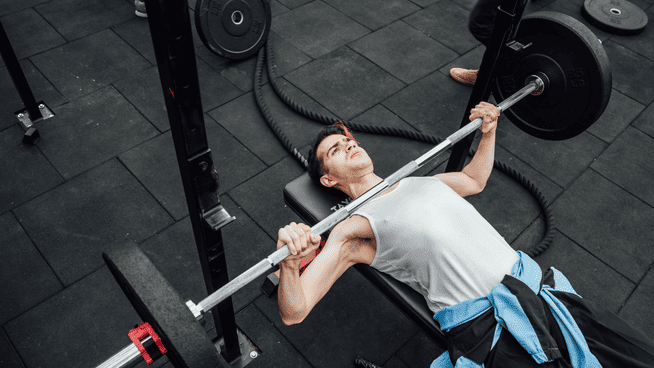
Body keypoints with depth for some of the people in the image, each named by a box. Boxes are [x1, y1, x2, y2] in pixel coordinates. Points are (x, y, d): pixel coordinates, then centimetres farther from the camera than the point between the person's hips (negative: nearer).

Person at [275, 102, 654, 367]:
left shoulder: (419, 182, 19)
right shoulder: (353, 229, -2)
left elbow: (475, 179, 40)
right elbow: (294, 312, -9)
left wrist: (488, 132, 27)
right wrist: (291, 260, -29)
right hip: (490, 328, -6)